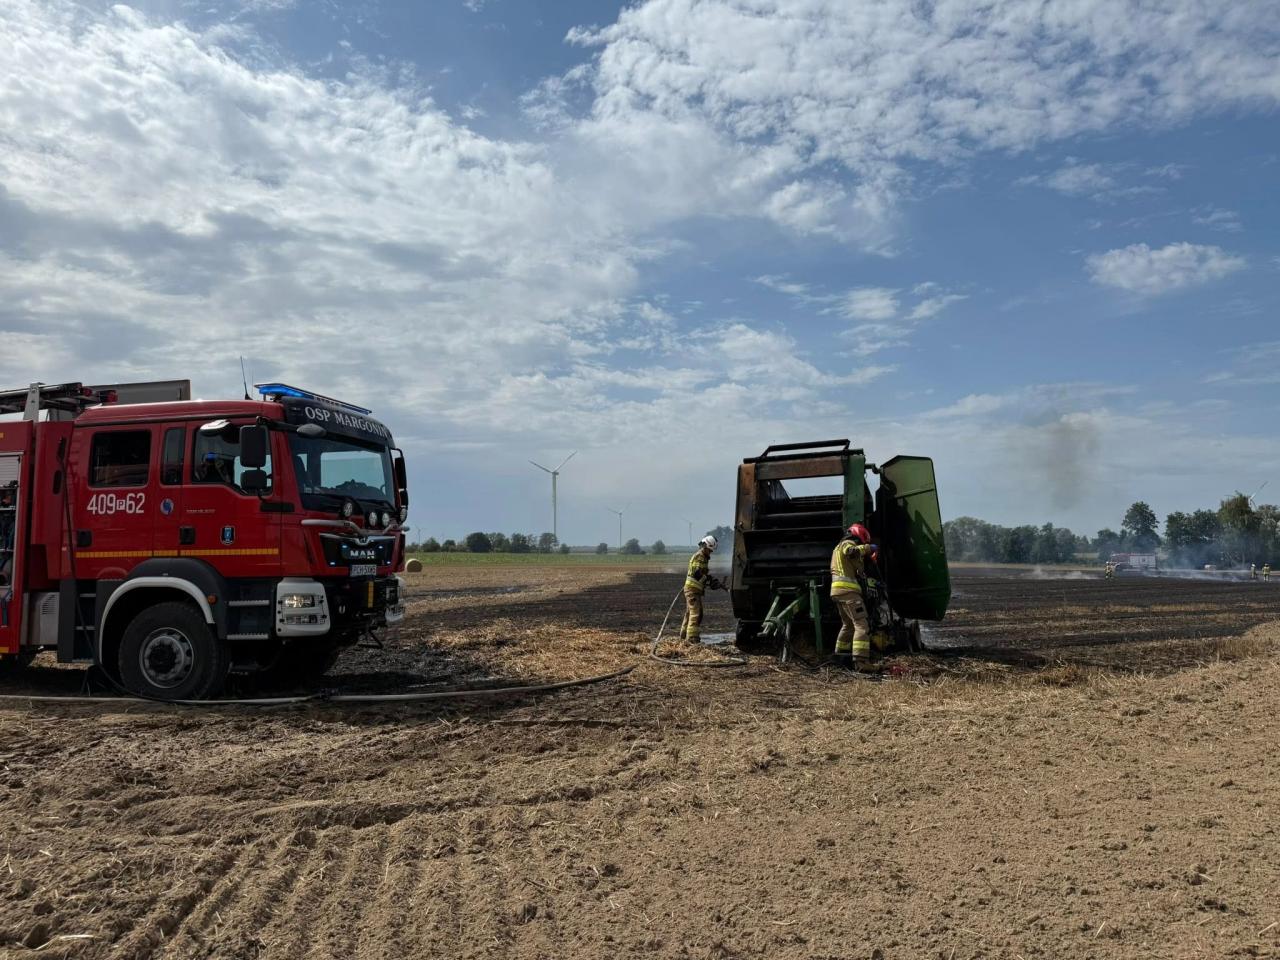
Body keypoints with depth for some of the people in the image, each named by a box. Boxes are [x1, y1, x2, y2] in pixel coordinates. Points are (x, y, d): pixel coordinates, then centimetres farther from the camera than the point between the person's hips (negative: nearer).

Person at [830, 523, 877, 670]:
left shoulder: (838, 547, 28)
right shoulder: (848, 543, -2)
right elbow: (851, 552, -27)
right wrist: (867, 547, -16)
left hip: (837, 591, 10)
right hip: (848, 590, -10)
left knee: (848, 625, 22)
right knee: (862, 625, -14)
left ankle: (841, 658, 24)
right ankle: (861, 661, -24)